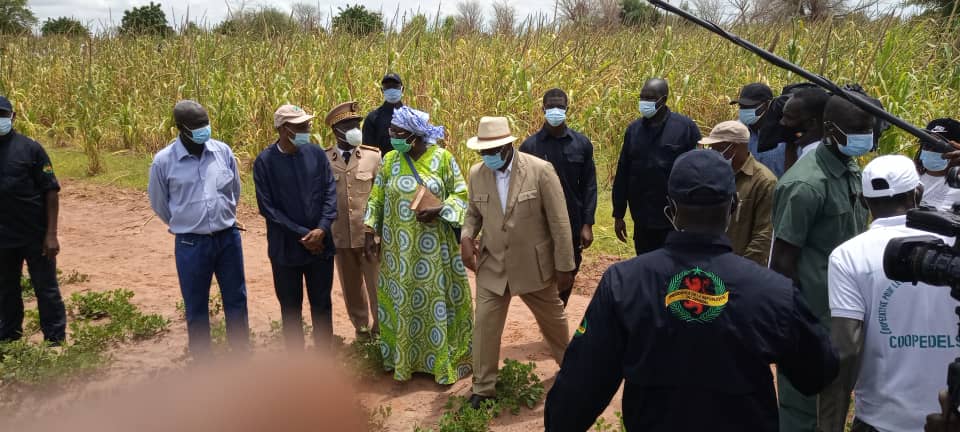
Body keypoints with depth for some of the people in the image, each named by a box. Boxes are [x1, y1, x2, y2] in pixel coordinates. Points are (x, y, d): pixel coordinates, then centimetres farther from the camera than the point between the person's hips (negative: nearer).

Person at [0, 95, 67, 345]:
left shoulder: (29, 148, -7)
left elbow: (51, 192, -7)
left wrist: (51, 234, -11)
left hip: (36, 236, -4)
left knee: (46, 289, 4)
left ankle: (56, 341, 13)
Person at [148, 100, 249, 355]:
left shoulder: (223, 151, -3)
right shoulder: (164, 161, -10)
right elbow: (159, 204, 5)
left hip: (228, 238, 3)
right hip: (191, 244, -2)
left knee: (236, 299, 15)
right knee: (196, 307, 10)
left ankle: (242, 355, 32)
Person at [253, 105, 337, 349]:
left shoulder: (316, 154, -3)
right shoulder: (264, 162, -10)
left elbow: (331, 193, -2)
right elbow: (267, 207, -10)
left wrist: (321, 229, -16)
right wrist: (302, 234, -14)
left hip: (321, 244, 2)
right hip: (286, 247, -2)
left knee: (322, 304, 13)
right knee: (291, 308, 12)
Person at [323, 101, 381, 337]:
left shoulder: (373, 156, -3)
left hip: (370, 235, -1)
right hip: (340, 236, 1)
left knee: (377, 285, 4)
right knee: (351, 287, 15)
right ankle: (361, 326, 33)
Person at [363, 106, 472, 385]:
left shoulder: (442, 158, -7)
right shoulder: (390, 160, 1)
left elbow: (461, 194, -2)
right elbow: (376, 198, 8)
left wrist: (438, 211, -18)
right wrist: (370, 231, 0)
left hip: (433, 247, -2)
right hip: (399, 248, 2)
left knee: (436, 300, 5)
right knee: (401, 301, 9)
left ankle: (442, 361, 18)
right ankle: (403, 359, 25)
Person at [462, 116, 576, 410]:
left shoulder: (540, 170, -17)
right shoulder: (477, 173, -4)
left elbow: (559, 223, -13)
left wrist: (565, 267, -10)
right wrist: (467, 237, -10)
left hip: (534, 266, -2)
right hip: (492, 266, 2)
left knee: (553, 320, 18)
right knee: (485, 326, 2)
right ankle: (483, 388, 19)